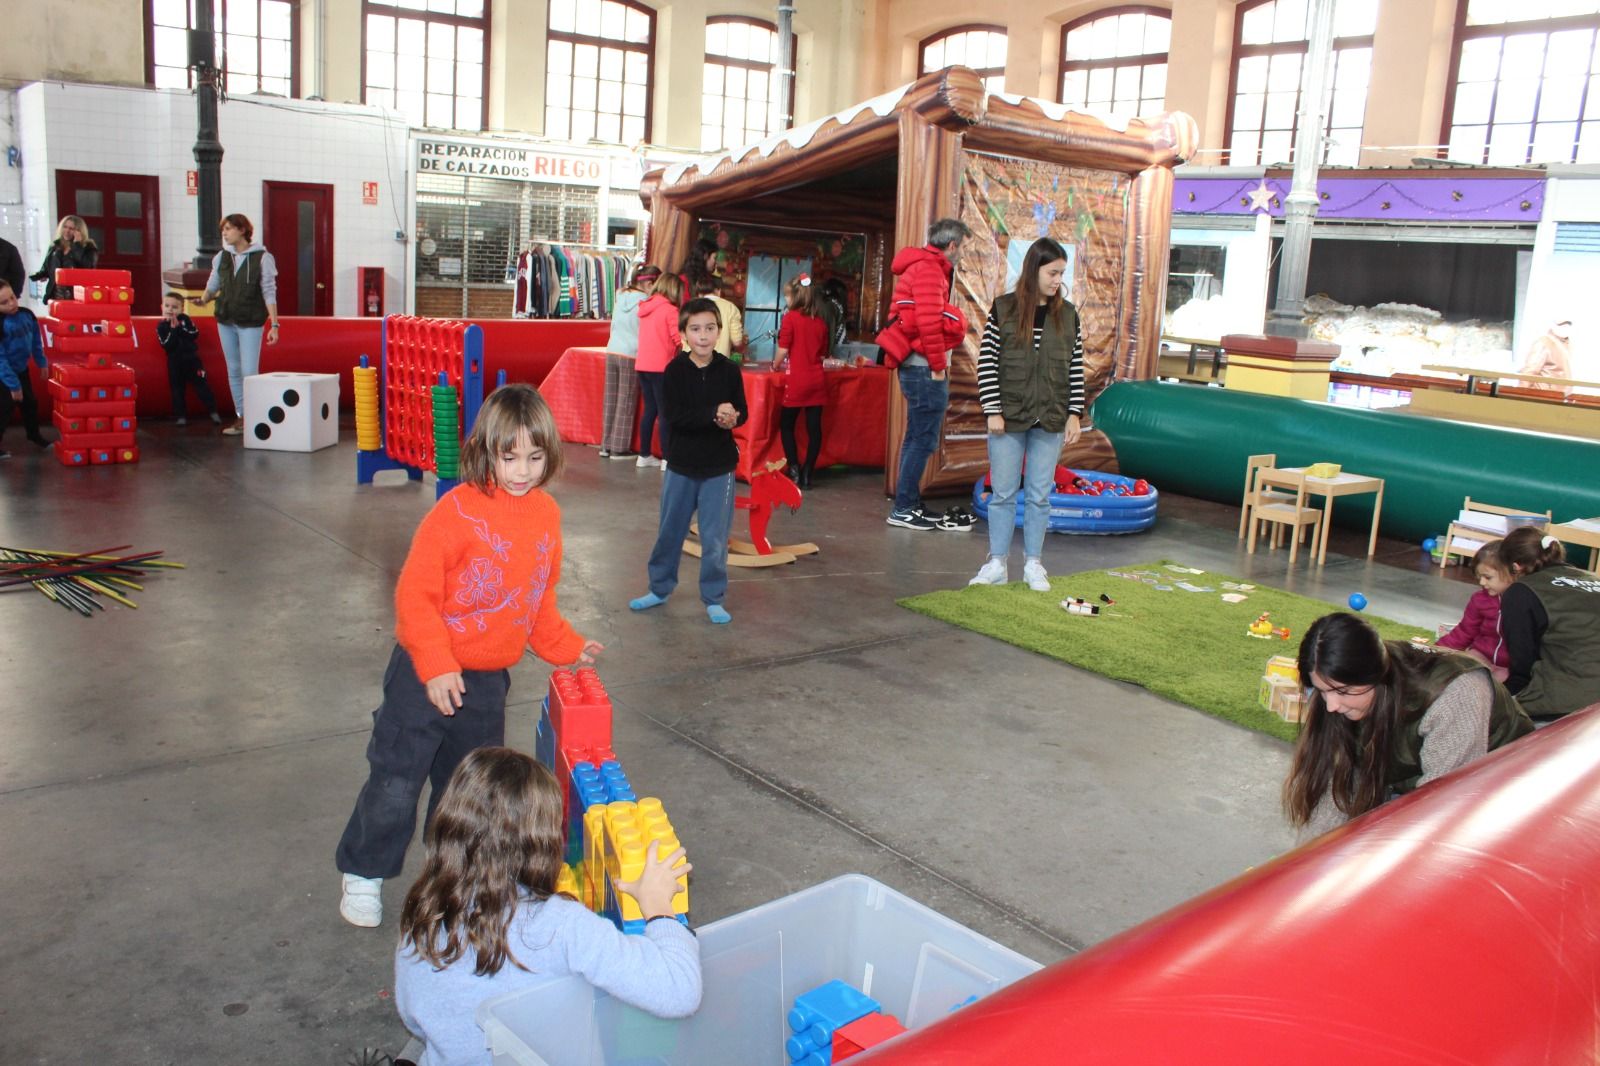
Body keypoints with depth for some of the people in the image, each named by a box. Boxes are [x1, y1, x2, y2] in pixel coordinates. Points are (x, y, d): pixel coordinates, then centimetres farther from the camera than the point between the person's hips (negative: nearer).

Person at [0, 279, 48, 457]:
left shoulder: (27, 314, -8)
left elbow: (35, 341, 8)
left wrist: (41, 362, 13)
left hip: (22, 369, 7)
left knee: (30, 404, 22)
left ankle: (34, 434, 44)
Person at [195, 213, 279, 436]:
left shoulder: (262, 258, -5)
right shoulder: (222, 257, 8)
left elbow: (269, 293, -8)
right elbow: (213, 285, 18)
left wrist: (274, 324, -11)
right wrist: (204, 299, 4)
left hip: (250, 322, -5)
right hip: (225, 321, 5)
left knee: (249, 372, -9)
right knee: (234, 371, 9)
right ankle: (241, 418, 15)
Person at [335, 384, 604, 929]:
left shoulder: (546, 514, 1)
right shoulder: (459, 510, -19)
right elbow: (415, 593, -18)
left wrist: (564, 646, 16)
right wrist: (436, 667, -22)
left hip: (488, 680, 5)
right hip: (427, 674, -5)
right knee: (396, 782, 4)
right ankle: (363, 874, 25)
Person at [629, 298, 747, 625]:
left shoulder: (729, 370, -5)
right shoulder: (675, 370, -8)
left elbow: (742, 412, -1)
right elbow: (674, 415, -17)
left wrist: (731, 418, -24)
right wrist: (714, 414, -26)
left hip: (719, 466, 0)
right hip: (681, 464, 0)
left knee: (715, 536, 5)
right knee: (670, 531, 14)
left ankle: (713, 598, 19)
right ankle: (660, 588, 32)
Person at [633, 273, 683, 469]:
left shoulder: (646, 307, 11)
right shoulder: (670, 310, -10)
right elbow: (679, 340, -13)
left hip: (643, 365, 7)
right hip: (661, 367, -7)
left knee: (650, 409, 13)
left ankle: (644, 455, 17)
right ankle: (667, 458, -3)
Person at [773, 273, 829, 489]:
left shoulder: (790, 318, -6)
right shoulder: (821, 323, 7)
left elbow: (783, 350, -7)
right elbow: (823, 355, 12)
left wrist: (775, 365, 10)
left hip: (797, 381, -4)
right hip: (817, 380, 4)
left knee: (786, 425, 9)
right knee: (814, 427, 4)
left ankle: (794, 470, 1)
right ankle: (807, 473, 6)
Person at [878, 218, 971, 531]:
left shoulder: (922, 267, 19)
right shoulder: (929, 269, -13)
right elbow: (929, 321, -23)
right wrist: (938, 365, -17)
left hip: (917, 367, 11)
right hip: (925, 368, -11)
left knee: (917, 438, 17)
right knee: (923, 440, -6)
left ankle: (910, 503, 25)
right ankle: (903, 509, -2)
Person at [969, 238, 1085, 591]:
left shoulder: (1068, 315, 4)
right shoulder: (1003, 309, -3)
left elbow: (1076, 367, 7)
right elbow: (987, 361, -4)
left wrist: (1075, 413, 2)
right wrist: (992, 411, -9)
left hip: (1050, 422, 2)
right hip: (1008, 418, -2)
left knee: (1039, 495, 7)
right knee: (1003, 493, 5)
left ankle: (1033, 565, 18)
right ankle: (996, 565, 14)